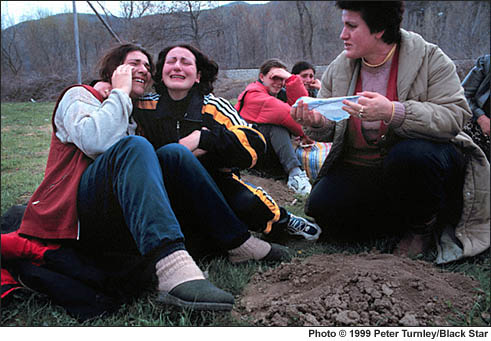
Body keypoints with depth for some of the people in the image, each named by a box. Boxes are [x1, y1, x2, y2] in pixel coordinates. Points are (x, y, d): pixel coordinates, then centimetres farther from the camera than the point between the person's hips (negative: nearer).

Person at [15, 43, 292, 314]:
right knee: (133, 146, -30)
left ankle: (238, 242, -16)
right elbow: (96, 142, -15)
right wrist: (121, 92, -4)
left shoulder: (133, 119, 31)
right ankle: (173, 266, -52)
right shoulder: (79, 96, 9)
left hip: (114, 219, 6)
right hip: (74, 212, -5)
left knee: (174, 154, -13)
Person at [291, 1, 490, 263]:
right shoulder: (338, 68, 2)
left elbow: (455, 116, -22)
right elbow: (330, 131, 8)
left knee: (412, 154, -38)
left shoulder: (429, 58, -10)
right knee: (321, 208, -18)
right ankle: (398, 217, 7)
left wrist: (392, 112, -36)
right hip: (360, 170, 4)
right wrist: (317, 124, -18)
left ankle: (423, 224, -5)